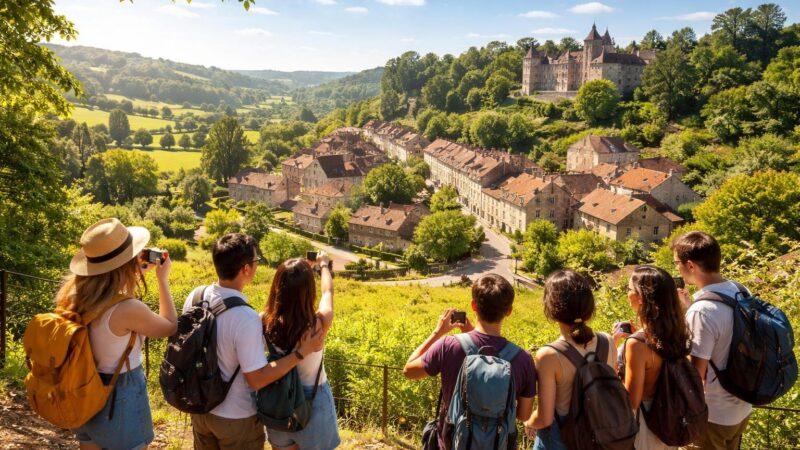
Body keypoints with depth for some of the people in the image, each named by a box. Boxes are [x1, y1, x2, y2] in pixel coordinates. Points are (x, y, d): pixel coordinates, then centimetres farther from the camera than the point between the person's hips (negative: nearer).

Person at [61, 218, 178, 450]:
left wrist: (139, 272, 11)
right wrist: (163, 279, -2)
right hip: (121, 400, -6)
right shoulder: (129, 310, -30)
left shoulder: (74, 295, -10)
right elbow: (170, 327, -9)